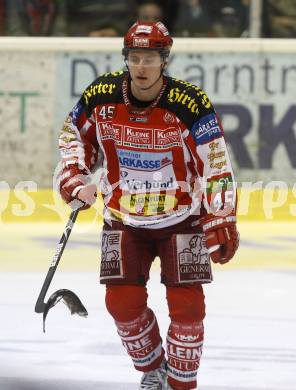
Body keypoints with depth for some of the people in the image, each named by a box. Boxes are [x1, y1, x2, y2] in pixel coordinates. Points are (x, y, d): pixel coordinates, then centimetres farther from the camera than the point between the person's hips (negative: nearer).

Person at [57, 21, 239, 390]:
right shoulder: (100, 97, -11)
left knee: (186, 304, -8)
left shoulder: (190, 104, -20)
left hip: (182, 218, -2)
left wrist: (221, 222, -20)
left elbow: (216, 165, -16)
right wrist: (73, 177, -3)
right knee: (123, 301, -5)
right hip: (123, 218, 2)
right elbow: (73, 135, 10)